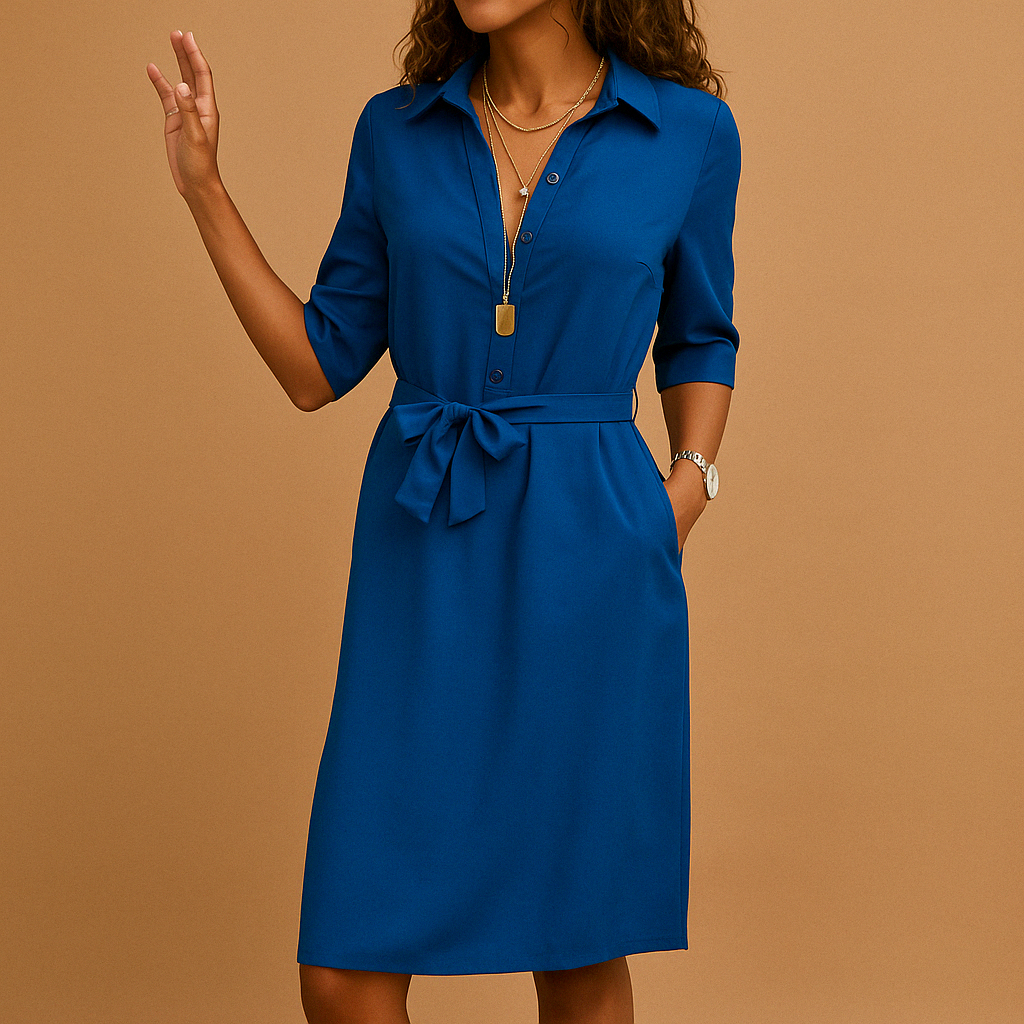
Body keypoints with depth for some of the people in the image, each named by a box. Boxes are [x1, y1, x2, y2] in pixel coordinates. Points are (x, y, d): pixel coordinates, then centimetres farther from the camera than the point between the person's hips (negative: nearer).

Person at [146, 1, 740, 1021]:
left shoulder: (689, 131, 1)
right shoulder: (397, 131, 5)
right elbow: (320, 366, 8)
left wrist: (689, 484, -2)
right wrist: (204, 188, 3)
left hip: (591, 558, -1)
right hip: (422, 560, 2)